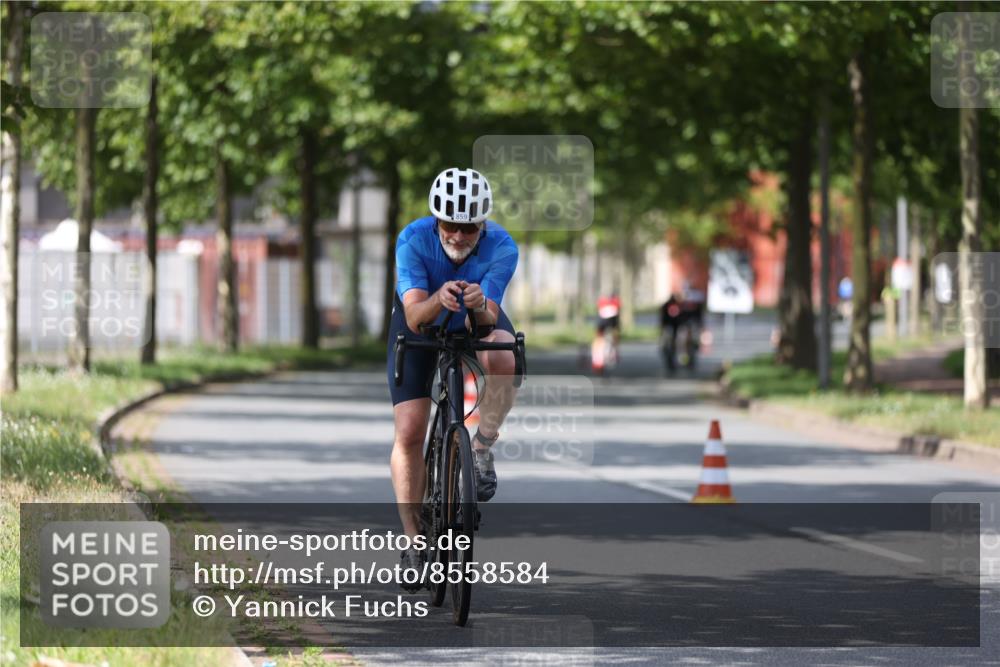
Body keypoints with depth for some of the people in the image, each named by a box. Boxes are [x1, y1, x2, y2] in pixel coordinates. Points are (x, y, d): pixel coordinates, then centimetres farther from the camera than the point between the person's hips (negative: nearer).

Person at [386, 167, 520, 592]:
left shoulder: (501, 247, -30)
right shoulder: (413, 240, -32)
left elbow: (488, 318, -36)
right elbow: (414, 317, -39)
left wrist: (479, 305, -58)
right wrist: (439, 300, -60)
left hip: (477, 319, 0)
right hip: (421, 322, 0)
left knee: (503, 357, -36)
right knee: (409, 433, -11)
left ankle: (482, 449, -15)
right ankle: (413, 540, 1)